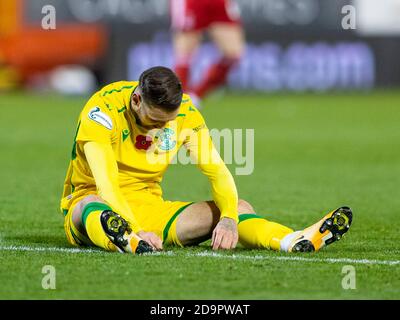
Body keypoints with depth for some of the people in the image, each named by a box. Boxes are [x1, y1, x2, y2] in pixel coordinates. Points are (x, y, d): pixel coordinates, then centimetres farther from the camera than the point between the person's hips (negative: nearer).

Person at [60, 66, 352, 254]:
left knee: (239, 207, -12)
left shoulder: (186, 113, -6)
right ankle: (127, 242, -76)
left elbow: (218, 172, -8)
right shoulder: (104, 107, -21)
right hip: (96, 203, -5)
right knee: (89, 207, -43)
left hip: (149, 208, 5)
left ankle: (295, 241, -39)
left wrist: (229, 219, -27)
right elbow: (105, 181, -32)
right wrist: (137, 231, -47)